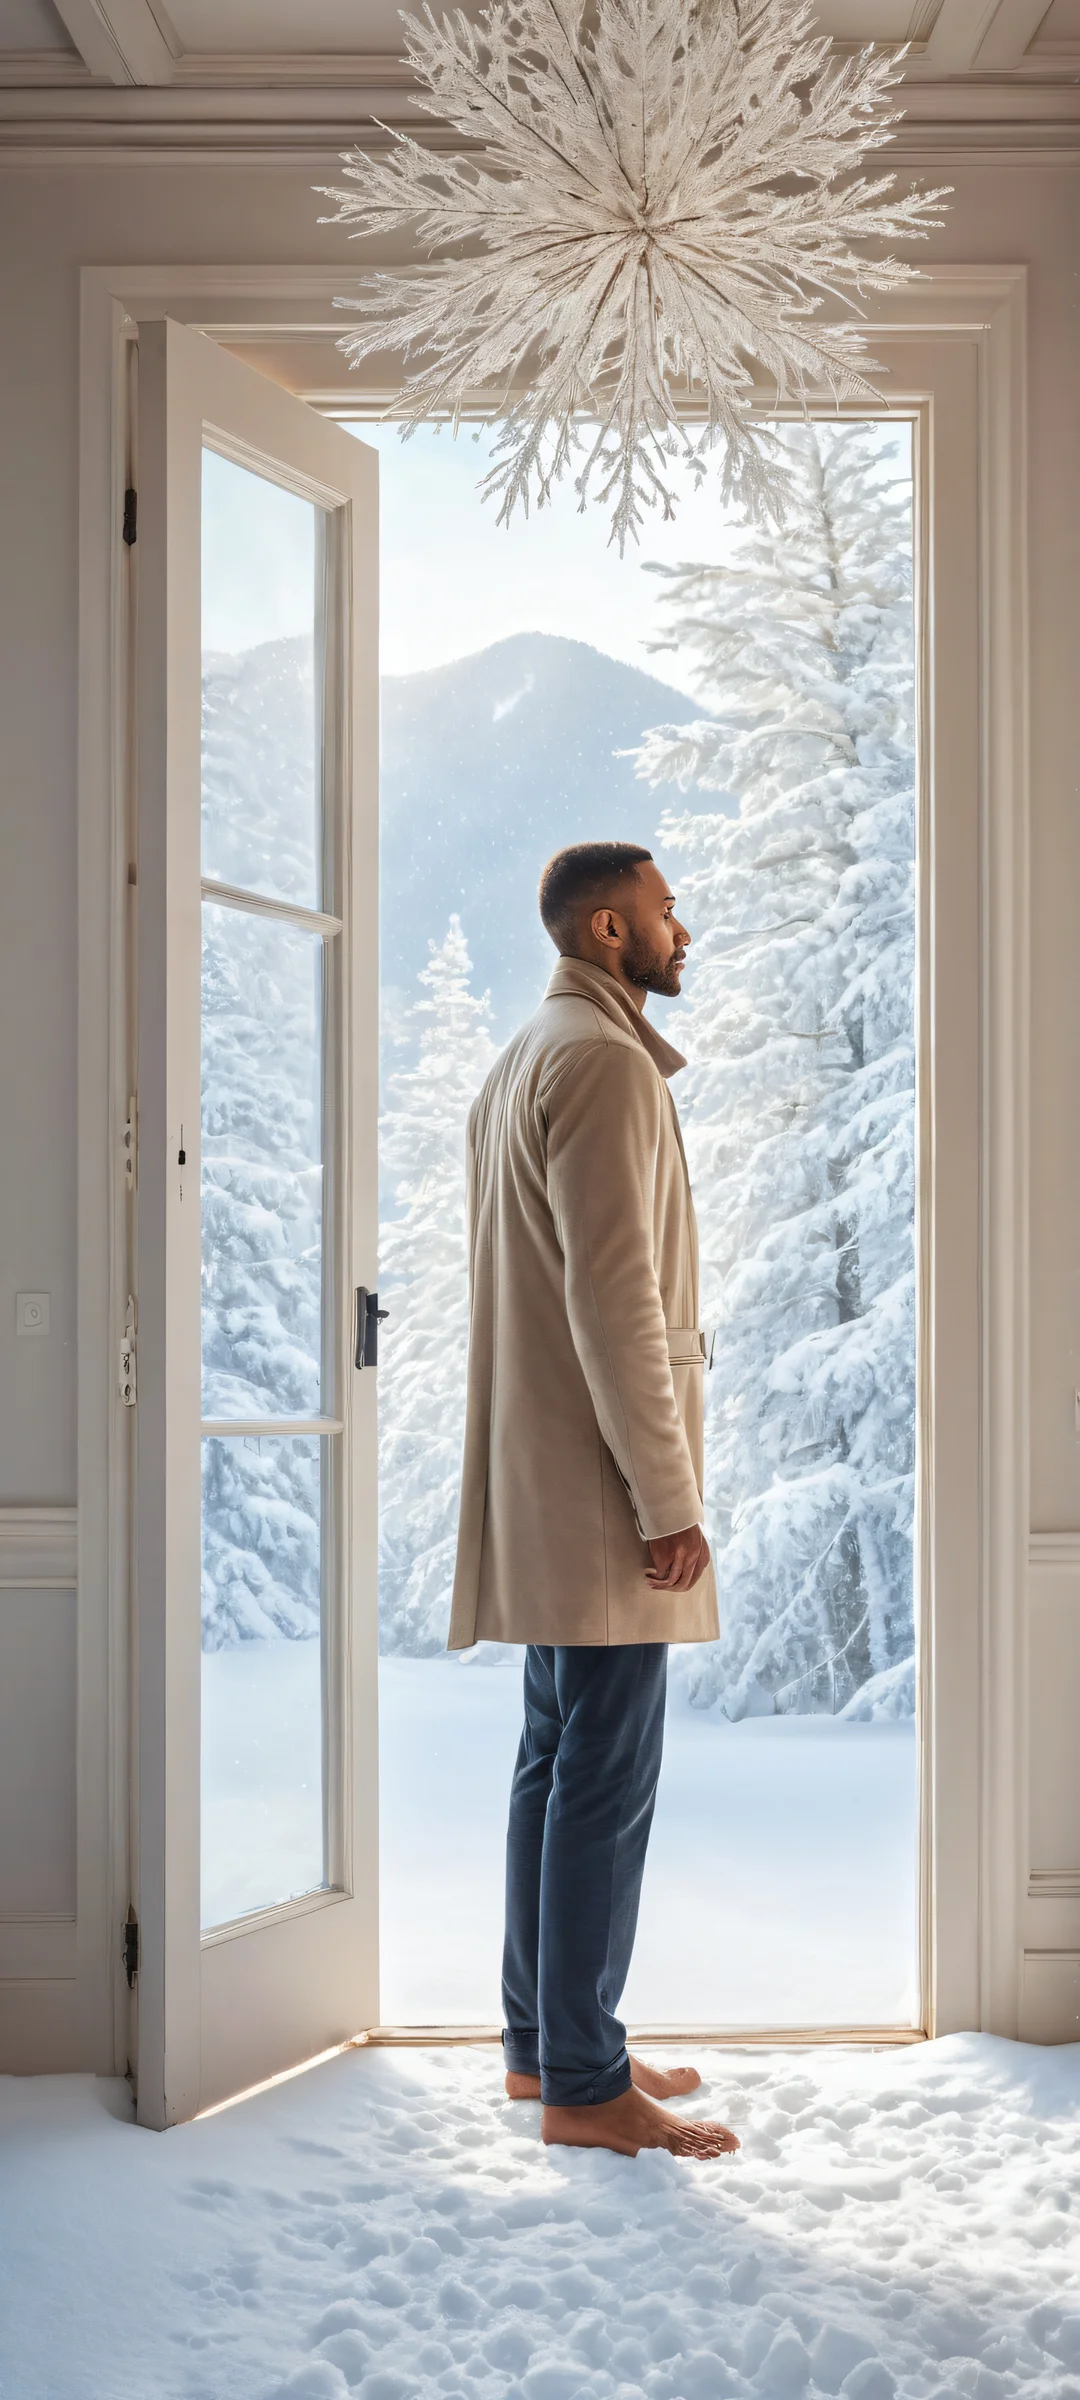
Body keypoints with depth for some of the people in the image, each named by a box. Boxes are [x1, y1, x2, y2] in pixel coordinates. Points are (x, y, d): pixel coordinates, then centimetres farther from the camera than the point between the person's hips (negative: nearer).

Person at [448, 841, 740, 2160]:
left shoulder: (521, 1062, 19)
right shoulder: (602, 1059, -13)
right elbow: (616, 1294, -21)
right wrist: (666, 1495, -18)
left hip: (543, 1481, 11)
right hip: (599, 1478, -11)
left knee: (558, 1757, 14)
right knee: (607, 1775, -5)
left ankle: (542, 2039, 24)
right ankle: (581, 2082, 4)